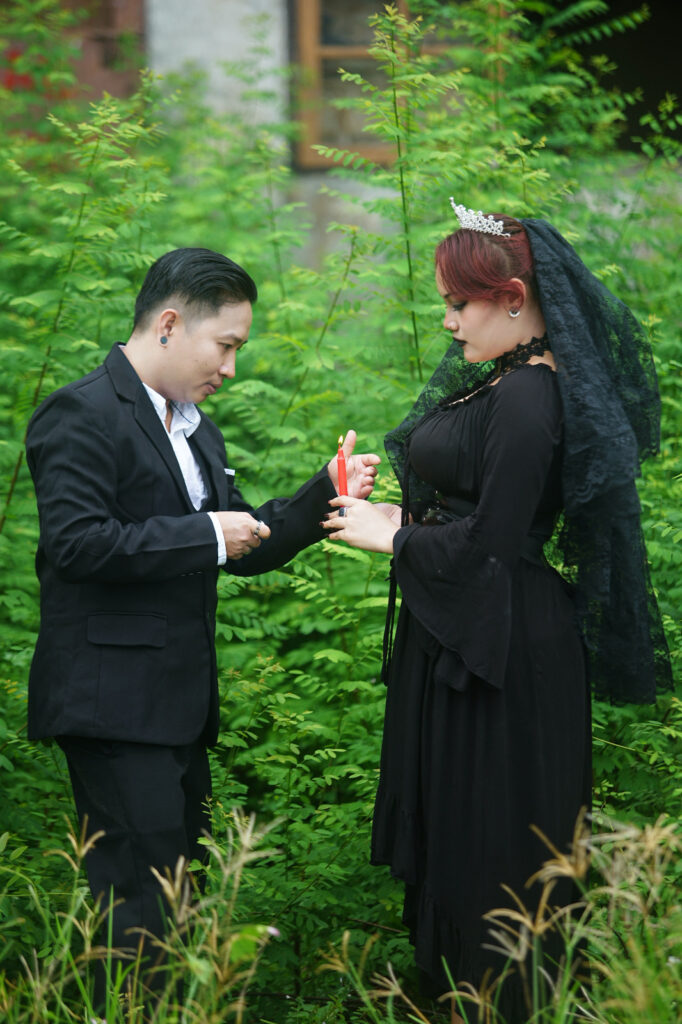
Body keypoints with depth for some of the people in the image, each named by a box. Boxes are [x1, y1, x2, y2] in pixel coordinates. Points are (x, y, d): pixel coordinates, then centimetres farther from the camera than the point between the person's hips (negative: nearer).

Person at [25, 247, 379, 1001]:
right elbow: (76, 543, -22)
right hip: (113, 702, -10)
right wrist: (207, 537, -19)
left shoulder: (196, 431, 18)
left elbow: (245, 548, 19)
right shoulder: (83, 416, -12)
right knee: (139, 889, -11)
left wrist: (325, 496, 5)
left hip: (178, 701, 10)